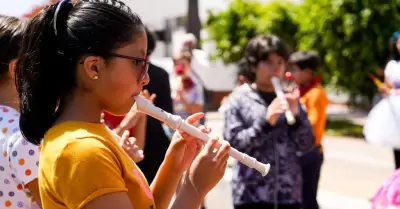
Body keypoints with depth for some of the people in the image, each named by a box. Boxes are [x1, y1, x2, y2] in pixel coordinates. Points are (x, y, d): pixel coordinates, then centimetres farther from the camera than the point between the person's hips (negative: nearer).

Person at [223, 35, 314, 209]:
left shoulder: (289, 99, 9)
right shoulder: (240, 99, -1)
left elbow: (306, 144, 6)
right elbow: (233, 142, -9)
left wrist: (296, 116, -10)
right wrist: (265, 123, -19)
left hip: (288, 193, 4)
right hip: (251, 194, -4)